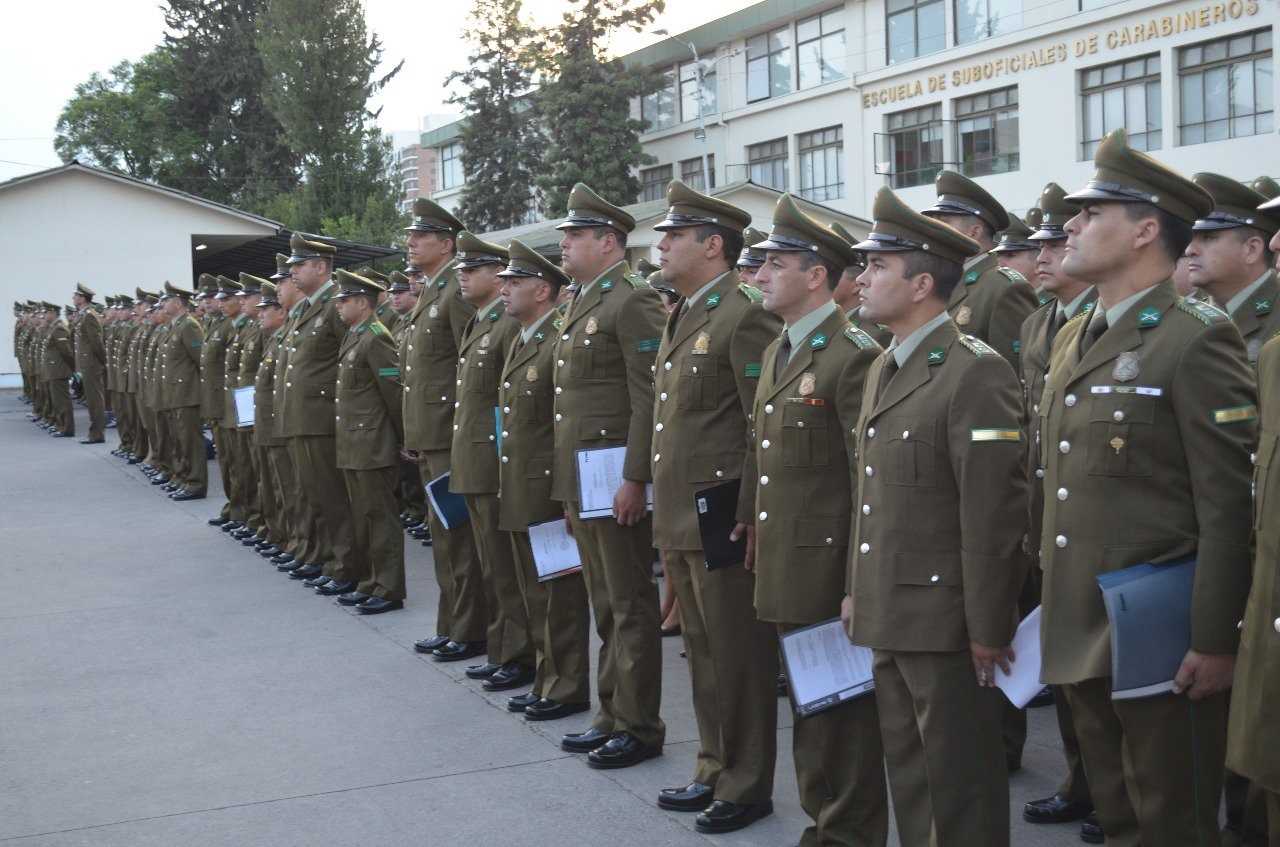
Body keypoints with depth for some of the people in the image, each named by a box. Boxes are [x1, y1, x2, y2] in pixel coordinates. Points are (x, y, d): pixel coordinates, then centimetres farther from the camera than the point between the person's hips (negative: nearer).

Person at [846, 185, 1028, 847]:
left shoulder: (976, 371, -15)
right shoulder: (883, 369, 14)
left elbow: (994, 511, -18)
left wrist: (987, 628, -18)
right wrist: (857, 591, 16)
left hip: (944, 618, -8)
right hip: (887, 615, 9)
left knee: (960, 788, 3)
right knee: (908, 776, 17)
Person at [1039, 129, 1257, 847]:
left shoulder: (1198, 340, -12)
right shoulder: (1074, 337, 13)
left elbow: (1229, 504, -16)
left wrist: (1215, 642, -17)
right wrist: (1055, 610, 15)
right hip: (1082, 635, 8)